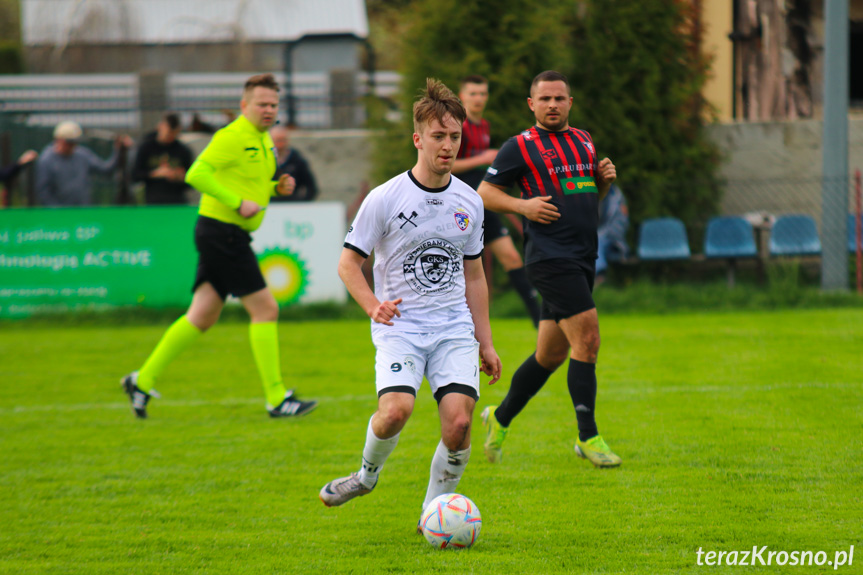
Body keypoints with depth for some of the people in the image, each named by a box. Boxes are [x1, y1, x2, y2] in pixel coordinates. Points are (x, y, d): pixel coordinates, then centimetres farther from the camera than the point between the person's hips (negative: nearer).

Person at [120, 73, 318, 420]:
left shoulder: (263, 140, 17)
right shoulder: (233, 136, -14)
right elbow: (196, 174, -23)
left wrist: (279, 187, 9)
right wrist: (238, 203, -25)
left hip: (231, 235, 10)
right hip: (222, 232, -10)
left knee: (202, 317, 10)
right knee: (265, 310, -8)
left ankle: (143, 381, 15)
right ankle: (276, 400, -5)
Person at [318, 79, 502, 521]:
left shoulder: (469, 202, 9)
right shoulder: (385, 199, -5)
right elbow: (349, 262, 1)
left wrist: (485, 342, 17)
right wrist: (373, 306, -18)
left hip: (454, 326, 3)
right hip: (399, 324, -3)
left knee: (458, 419, -16)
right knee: (396, 410, -25)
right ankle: (367, 473, 7)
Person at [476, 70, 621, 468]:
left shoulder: (583, 141, 18)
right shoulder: (520, 147, -2)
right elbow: (485, 192, 1)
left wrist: (604, 179, 7)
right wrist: (523, 205, -14)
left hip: (583, 258, 8)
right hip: (550, 256, -8)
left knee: (552, 353, 12)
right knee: (587, 341, -17)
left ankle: (500, 418, 29)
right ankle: (588, 438, -12)